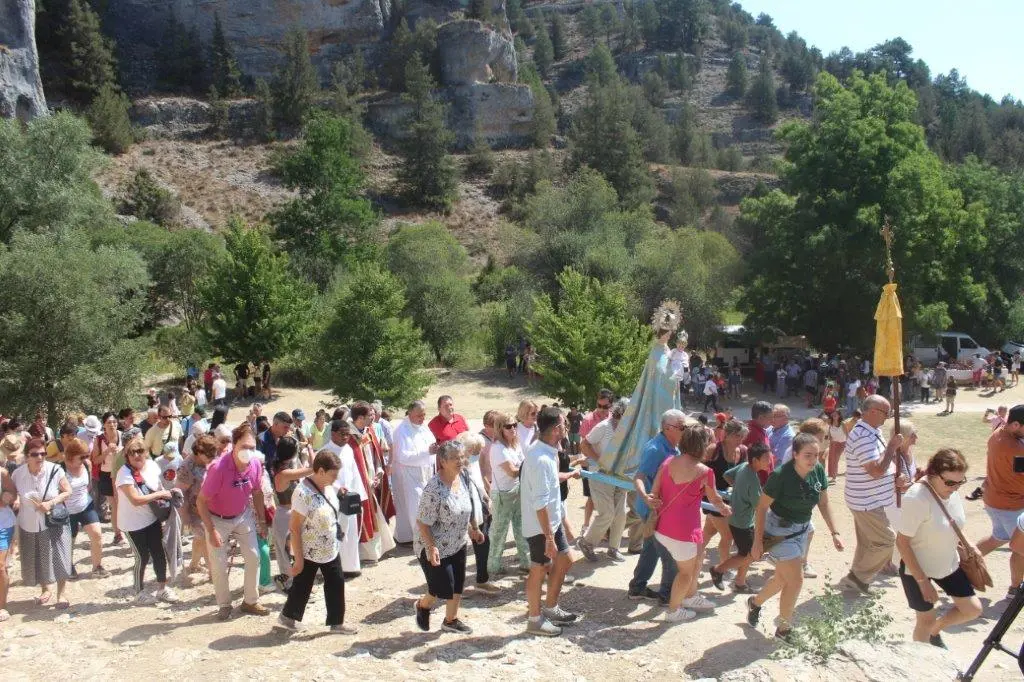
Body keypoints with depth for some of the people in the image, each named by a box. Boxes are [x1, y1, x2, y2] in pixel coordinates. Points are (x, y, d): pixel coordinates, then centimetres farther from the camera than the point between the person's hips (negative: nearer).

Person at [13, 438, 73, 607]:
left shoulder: (55, 470, -17)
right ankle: (45, 590, 38)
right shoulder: (17, 474, -11)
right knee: (35, 561, 14)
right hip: (29, 525, 2)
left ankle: (61, 593, 17)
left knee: (58, 558, -1)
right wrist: (15, 501, -14)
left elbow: (68, 492, -7)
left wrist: (51, 503, -20)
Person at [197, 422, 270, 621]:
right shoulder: (218, 468, -33)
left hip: (243, 516, 4)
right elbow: (201, 501, -22)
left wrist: (262, 521, 5)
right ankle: (224, 605, 23)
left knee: (254, 557, 5)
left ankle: (250, 601, 23)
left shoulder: (256, 464, -18)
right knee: (219, 565, 1)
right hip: (217, 519, -4)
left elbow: (257, 493, 1)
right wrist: (212, 531, -22)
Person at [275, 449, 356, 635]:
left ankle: (336, 622, 26)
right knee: (302, 586, 11)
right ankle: (287, 616, 33)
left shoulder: (328, 486, -3)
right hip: (309, 553, -8)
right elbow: (294, 528, -24)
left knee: (336, 584, 13)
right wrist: (299, 559, -20)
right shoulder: (303, 493, -28)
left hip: (330, 550, 8)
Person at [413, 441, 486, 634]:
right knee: (443, 588, 1)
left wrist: (474, 529, 15)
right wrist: (431, 547, -27)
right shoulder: (434, 489, -28)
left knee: (458, 584, 13)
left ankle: (451, 620, 34)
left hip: (458, 544, 7)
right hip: (436, 547, -7)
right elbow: (422, 523, -24)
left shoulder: (464, 480, -5)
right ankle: (423, 606, 32)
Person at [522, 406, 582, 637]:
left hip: (552, 520, 10)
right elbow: (540, 504, -28)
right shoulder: (541, 459, -29)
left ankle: (550, 609, 36)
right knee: (539, 571, 7)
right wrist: (549, 537, -25)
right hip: (541, 525, -10)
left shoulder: (544, 450, 2)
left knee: (564, 561, 20)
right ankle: (535, 620, 25)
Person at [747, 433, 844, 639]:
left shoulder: (818, 470, -10)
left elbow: (824, 503, 3)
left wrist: (834, 532, 0)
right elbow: (762, 507, -19)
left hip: (802, 529, 7)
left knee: (783, 578, 20)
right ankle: (783, 627, 16)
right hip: (780, 531, -7)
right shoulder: (781, 475, -27)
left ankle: (755, 602, 46)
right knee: (796, 580, -5)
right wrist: (758, 541, -17)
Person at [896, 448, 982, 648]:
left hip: (948, 563, 7)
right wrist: (922, 581, -22)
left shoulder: (952, 490, -9)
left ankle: (935, 631, 38)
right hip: (917, 568, -7)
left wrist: (967, 546, -6)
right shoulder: (916, 498, -31)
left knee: (973, 609, 12)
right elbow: (902, 542, -25)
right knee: (927, 619, 8)